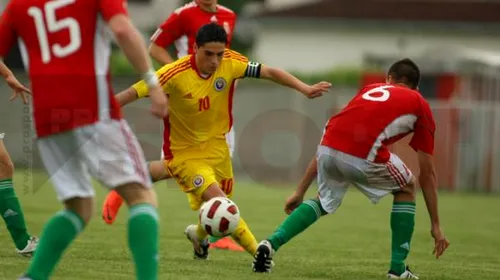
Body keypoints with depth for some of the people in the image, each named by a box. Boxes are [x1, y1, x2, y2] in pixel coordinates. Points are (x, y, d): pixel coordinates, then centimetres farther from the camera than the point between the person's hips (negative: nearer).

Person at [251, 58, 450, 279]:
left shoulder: (369, 89, 34)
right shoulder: (420, 106, 23)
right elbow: (427, 173, 23)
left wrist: (300, 192, 39)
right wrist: (435, 225, 30)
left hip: (329, 150, 4)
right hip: (364, 156, -4)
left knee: (323, 203, 32)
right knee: (406, 188, 26)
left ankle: (272, 243, 10)